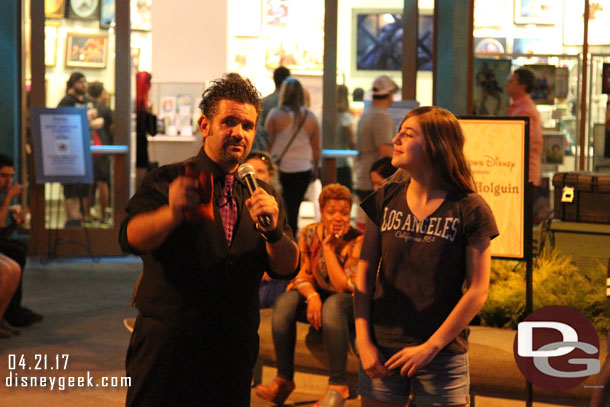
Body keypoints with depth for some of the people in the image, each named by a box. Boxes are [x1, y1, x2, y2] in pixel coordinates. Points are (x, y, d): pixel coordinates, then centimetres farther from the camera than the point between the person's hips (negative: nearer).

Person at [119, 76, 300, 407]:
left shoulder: (262, 196, 12)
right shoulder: (166, 181, 0)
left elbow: (287, 268, 3)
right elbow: (132, 238, -17)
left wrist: (272, 231, -17)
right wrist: (172, 214, -37)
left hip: (234, 352, 3)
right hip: (167, 346, -3)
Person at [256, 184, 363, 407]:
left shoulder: (357, 241, -16)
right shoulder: (309, 234, -4)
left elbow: (344, 287, -23)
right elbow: (301, 274, -2)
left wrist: (328, 247, -25)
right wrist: (312, 296, -24)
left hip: (350, 305, -4)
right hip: (318, 297, 4)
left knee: (333, 304, -39)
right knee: (284, 302, -26)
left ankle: (338, 384, -34)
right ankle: (284, 378, -19)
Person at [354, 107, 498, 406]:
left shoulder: (470, 210, -6)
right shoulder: (385, 200, 5)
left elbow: (477, 292, -7)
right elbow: (365, 273, 5)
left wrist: (431, 347, -10)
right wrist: (364, 342, -3)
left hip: (443, 358, -3)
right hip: (382, 353, 3)